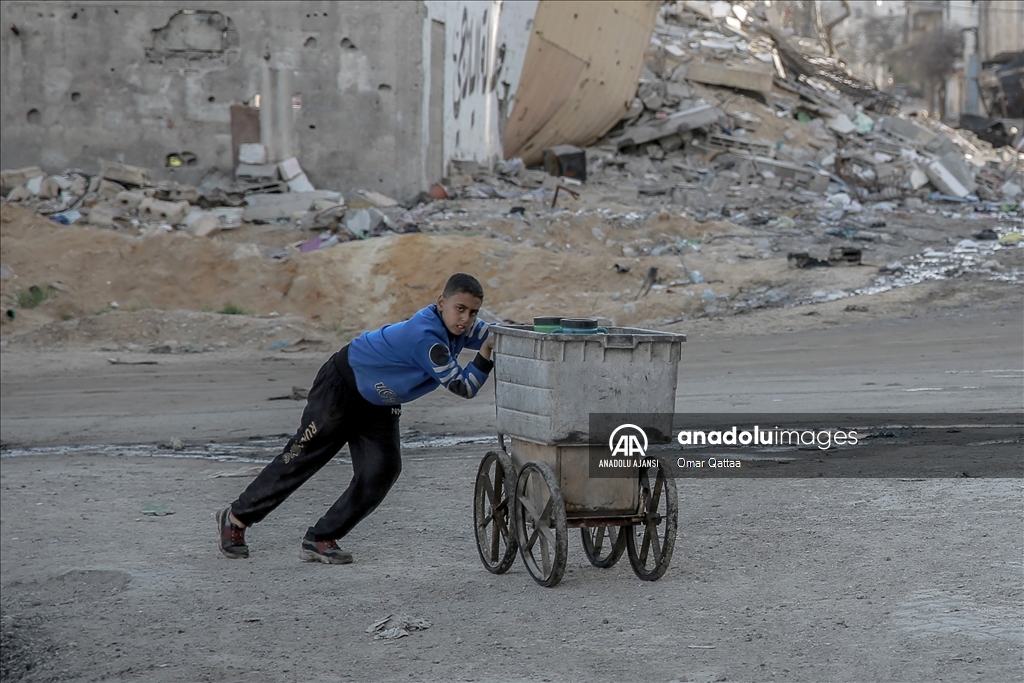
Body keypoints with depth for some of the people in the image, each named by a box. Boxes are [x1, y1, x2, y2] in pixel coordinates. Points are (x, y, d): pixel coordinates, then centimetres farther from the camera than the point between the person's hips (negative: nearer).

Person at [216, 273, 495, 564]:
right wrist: (486, 355, -34)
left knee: (381, 472, -8)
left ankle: (320, 539, 1)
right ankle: (237, 518, 19)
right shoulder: (425, 336, -35)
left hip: (380, 406, 8)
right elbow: (463, 387, -32)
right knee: (302, 457, 2)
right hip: (344, 384, -8)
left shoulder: (458, 327, -11)